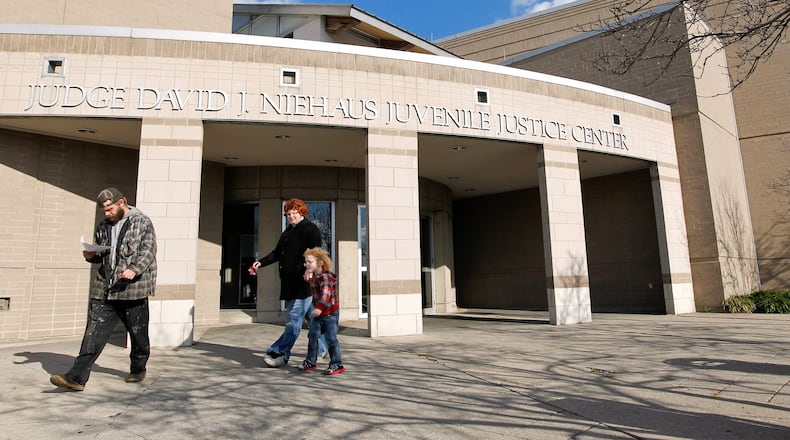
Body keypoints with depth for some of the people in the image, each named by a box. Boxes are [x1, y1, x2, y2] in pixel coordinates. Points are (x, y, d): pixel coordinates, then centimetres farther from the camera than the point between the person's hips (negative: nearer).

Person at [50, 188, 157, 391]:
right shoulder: (103, 227, 16)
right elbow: (100, 256, 26)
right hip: (104, 290, 5)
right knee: (94, 333, -2)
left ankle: (138, 370, 28)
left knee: (138, 334, 9)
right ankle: (77, 377, 1)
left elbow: (149, 250, -13)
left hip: (133, 290, -5)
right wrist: (91, 255, 3)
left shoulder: (142, 223, -3)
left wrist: (134, 269, -27)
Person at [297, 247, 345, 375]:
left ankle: (337, 364, 7)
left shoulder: (325, 276, -19)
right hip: (319, 313, 9)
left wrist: (320, 307, -43)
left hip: (330, 313, -9)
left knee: (331, 338, -3)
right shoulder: (314, 276, 10)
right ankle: (310, 361, 27)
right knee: (312, 336, 14)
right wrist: (308, 277, 17)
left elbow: (326, 293, -33)